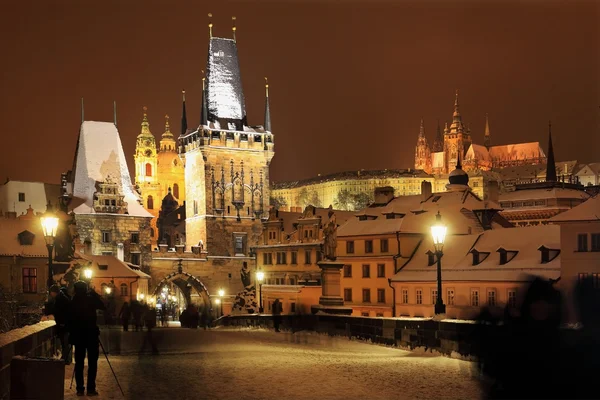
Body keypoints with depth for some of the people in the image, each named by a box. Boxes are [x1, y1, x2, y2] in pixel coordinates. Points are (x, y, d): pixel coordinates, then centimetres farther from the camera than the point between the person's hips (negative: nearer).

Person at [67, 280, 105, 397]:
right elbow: (103, 306, 2)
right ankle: (91, 389, -1)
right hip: (91, 334, -3)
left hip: (78, 335, 3)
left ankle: (80, 389, 6)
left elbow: (70, 320, 2)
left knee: (79, 363, 7)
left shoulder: (72, 302, 1)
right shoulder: (90, 299, -8)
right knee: (92, 363, 2)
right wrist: (94, 293, 4)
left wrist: (71, 334, 10)